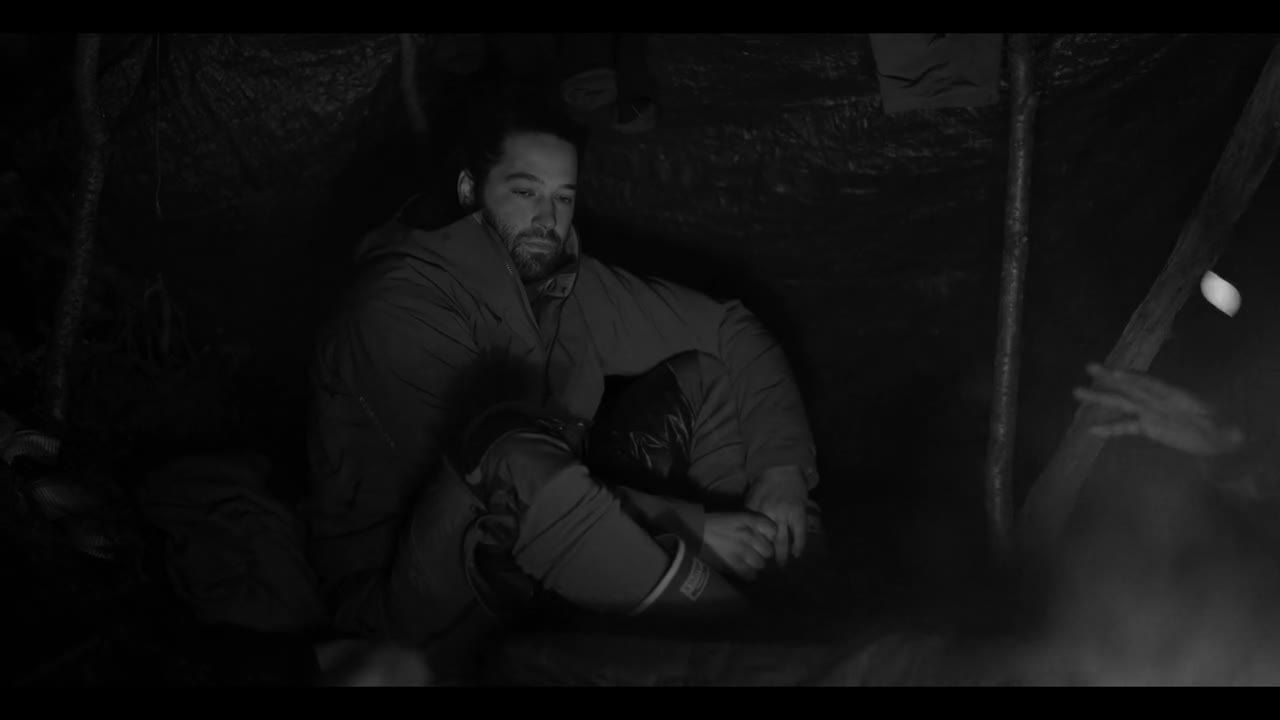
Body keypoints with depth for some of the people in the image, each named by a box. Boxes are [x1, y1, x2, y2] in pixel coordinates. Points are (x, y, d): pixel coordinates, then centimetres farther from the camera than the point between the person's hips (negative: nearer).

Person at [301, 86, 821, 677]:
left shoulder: (569, 282, 2)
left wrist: (781, 469, -9)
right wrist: (689, 527, -24)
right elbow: (503, 471, -26)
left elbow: (729, 329, 7)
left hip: (543, 581, 7)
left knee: (697, 377, -1)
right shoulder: (399, 306, -18)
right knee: (512, 440, -37)